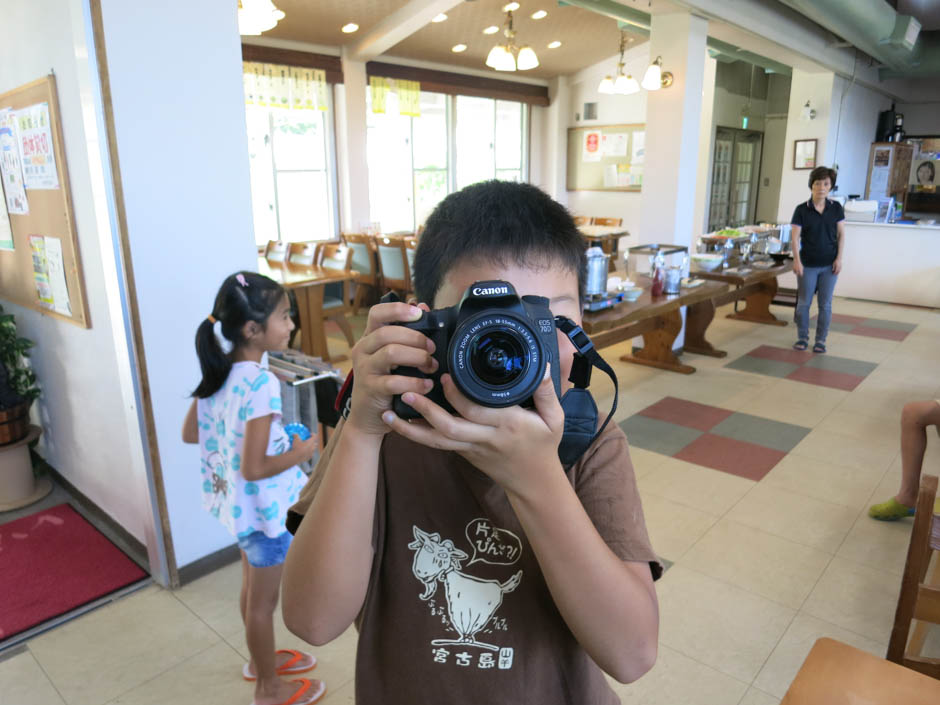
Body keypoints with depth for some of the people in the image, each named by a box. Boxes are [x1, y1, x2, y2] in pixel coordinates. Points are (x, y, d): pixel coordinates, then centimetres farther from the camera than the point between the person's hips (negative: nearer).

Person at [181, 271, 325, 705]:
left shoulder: (217, 371, -4)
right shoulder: (261, 384, -30)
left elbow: (190, 433, 6)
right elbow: (254, 469, -29)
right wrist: (299, 453, -15)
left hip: (236, 504, 8)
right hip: (265, 508, -8)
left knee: (252, 587, 27)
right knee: (264, 600, 12)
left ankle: (261, 659, 48)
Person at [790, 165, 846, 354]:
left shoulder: (836, 208, 2)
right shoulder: (802, 209, -4)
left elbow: (841, 234, 3)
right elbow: (795, 236, -8)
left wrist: (839, 258, -5)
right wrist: (796, 260, -17)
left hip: (829, 264, 1)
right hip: (808, 264, -1)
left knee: (825, 304, 5)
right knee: (804, 302, 5)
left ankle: (821, 340, 15)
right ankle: (802, 337, 20)